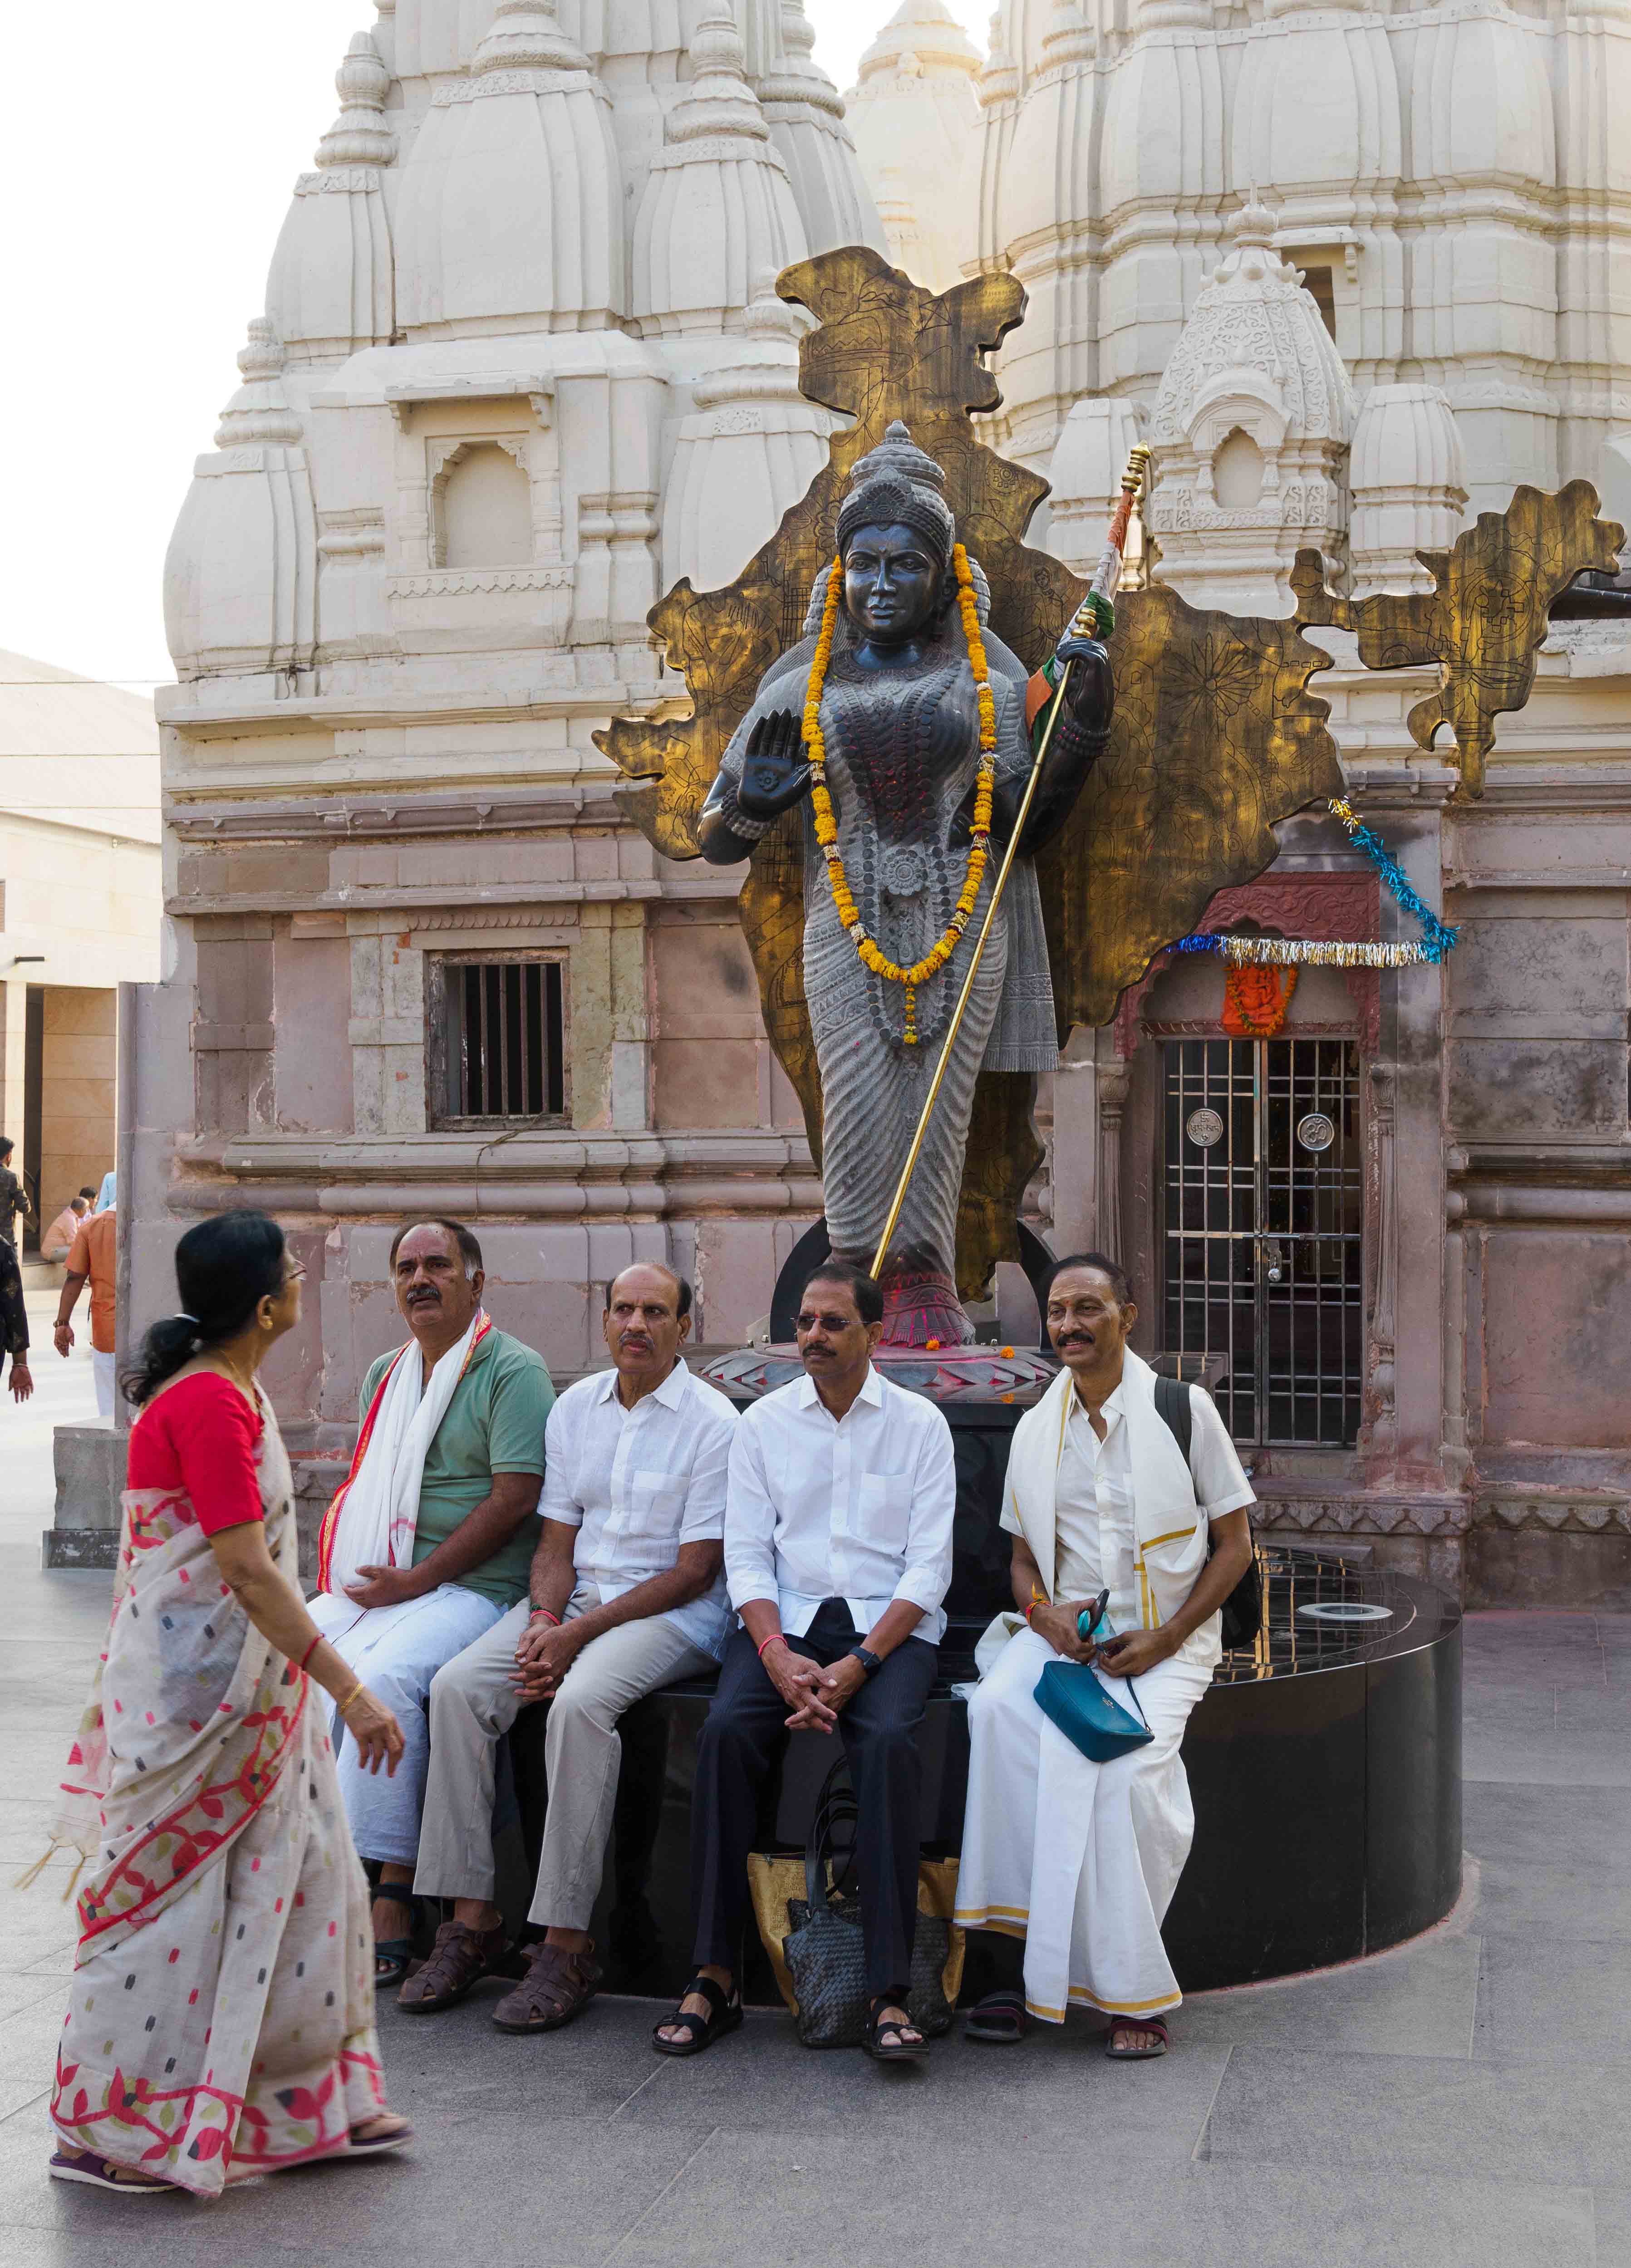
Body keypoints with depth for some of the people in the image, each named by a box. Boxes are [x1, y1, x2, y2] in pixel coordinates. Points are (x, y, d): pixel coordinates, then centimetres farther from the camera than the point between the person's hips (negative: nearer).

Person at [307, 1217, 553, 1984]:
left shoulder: (512, 1370, -3)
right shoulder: (385, 1374, 20)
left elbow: (514, 1498, -12)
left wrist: (415, 1580, -15)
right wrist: (335, 1571, 5)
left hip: (470, 1586, -7)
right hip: (370, 1584, 7)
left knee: (384, 1674, -32)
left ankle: (391, 1895, -24)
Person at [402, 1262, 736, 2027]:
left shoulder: (712, 1422, -7)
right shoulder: (575, 1407, 11)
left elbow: (696, 1570, -11)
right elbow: (557, 1540, 11)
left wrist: (579, 1635, -16)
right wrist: (543, 1619, -11)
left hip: (671, 1613, -6)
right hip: (575, 1595, 6)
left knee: (579, 1703, -34)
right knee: (457, 1686, -18)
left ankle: (566, 1946, -28)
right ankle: (472, 1921, -14)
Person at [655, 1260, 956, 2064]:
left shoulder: (919, 1424, 4)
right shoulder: (764, 1423, 10)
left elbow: (929, 1567, -2)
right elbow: (746, 1556, 5)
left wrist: (856, 1664, -15)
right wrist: (779, 1657, -14)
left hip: (889, 1624, -2)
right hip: (787, 1620, 2)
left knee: (888, 1739, -32)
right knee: (726, 1730, -27)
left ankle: (890, 1993, -30)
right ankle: (715, 1976, -21)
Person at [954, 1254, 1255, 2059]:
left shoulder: (1183, 1410, 0)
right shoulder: (1036, 1429, 11)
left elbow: (1234, 1545, 2)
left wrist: (1163, 1639, -11)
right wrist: (1042, 1609, -6)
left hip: (1164, 1638, -3)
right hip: (1064, 1631, 3)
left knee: (1124, 1765, -31)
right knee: (999, 1707, -29)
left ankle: (1131, 1992, -18)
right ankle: (1025, 1957, -25)